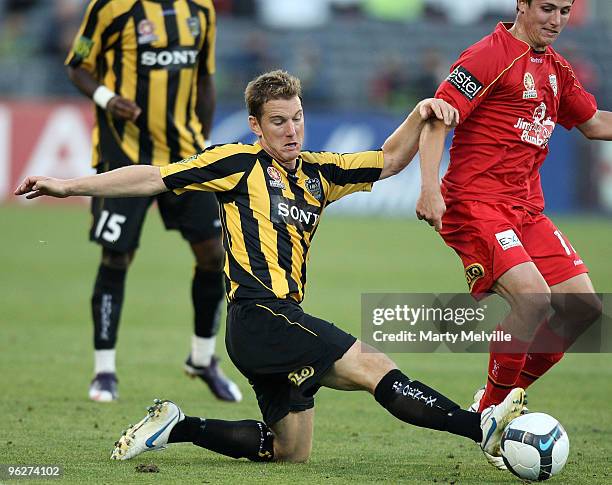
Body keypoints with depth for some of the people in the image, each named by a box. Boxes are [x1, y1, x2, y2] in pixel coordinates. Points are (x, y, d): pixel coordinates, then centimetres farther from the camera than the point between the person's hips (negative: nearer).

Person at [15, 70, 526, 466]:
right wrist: (68, 186, -2)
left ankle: (175, 427, 17)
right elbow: (154, 178, 1)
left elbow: (388, 161, 20)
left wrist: (421, 115, 3)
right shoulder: (240, 164, 0)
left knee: (290, 451, 13)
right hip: (259, 314, -9)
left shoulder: (317, 174, 17)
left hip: (284, 320, 9)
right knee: (372, 366, -20)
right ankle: (482, 425, -29)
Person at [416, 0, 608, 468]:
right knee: (533, 296, -26)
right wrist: (430, 187, -25)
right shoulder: (490, 55, -9)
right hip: (475, 204, -8)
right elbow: (436, 118, -14)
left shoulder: (556, 69, 16)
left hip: (527, 209, 8)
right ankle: (489, 413, -9)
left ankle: (507, 396, 11)